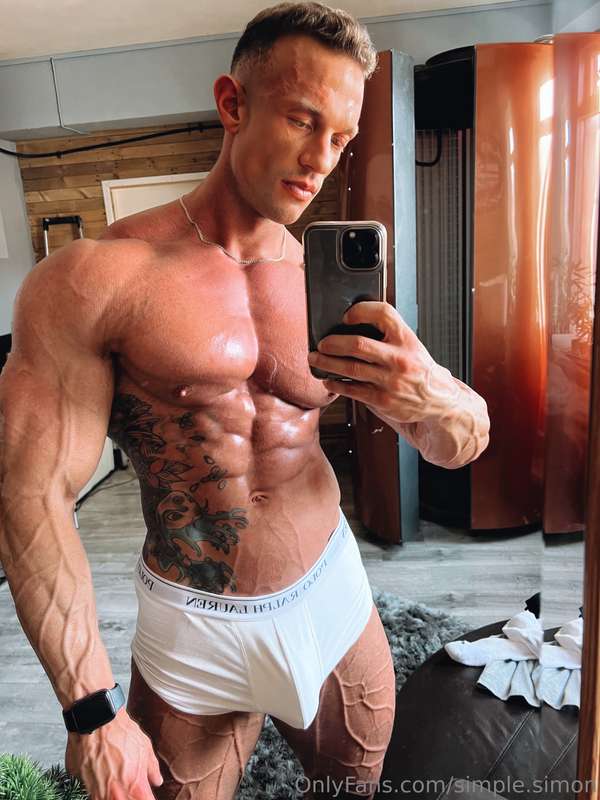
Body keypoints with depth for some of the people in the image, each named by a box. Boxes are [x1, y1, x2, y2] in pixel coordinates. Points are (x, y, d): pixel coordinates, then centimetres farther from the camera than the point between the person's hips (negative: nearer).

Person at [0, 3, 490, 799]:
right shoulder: (94, 279, -15)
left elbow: (464, 445, -1)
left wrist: (436, 398, -25)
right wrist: (92, 710, -12)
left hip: (335, 597, 4)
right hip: (194, 636, -2)